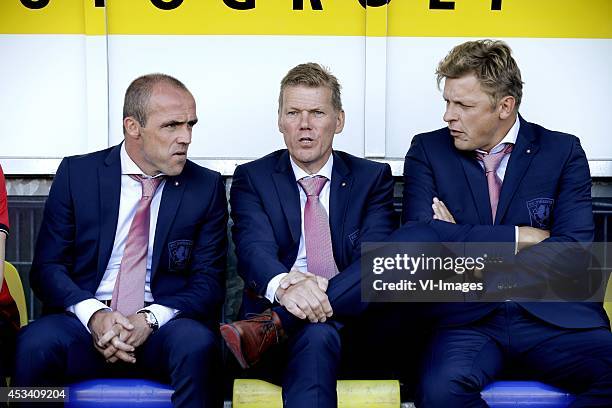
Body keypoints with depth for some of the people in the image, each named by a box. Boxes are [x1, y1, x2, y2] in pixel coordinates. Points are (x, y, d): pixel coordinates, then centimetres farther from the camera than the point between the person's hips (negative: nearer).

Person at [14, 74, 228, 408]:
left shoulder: (206, 186, 5)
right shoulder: (76, 174, 5)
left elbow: (209, 281, 2)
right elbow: (47, 267, 2)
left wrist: (150, 319, -16)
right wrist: (94, 314, -18)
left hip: (165, 324, 0)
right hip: (85, 321, 0)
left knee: (197, 345, -33)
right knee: (34, 344, -31)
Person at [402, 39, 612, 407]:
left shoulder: (563, 152, 8)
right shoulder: (427, 151, 8)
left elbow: (572, 248, -4)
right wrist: (521, 236, -6)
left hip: (555, 318, 2)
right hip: (465, 318, -1)